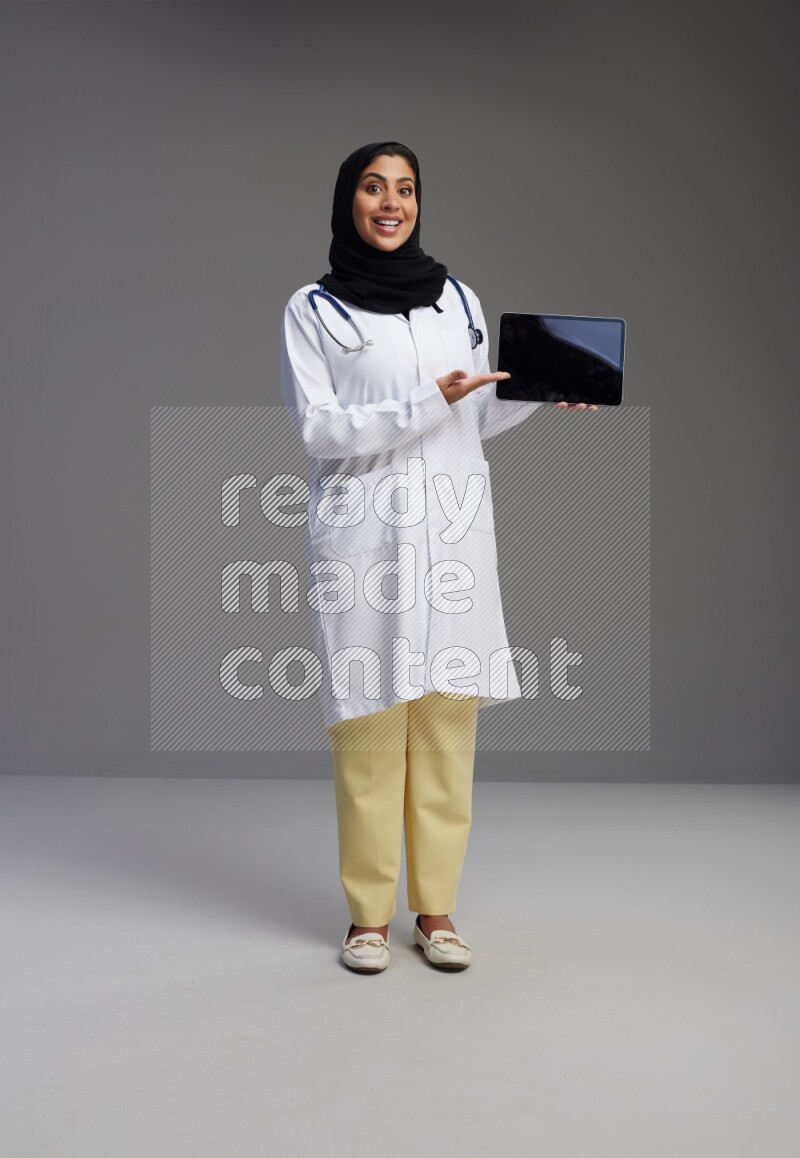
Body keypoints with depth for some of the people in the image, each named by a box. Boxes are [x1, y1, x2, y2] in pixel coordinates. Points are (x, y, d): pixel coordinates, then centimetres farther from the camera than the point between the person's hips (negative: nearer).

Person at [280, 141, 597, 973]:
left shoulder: (459, 300, 15)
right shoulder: (312, 310, 4)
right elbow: (319, 429, -6)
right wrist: (425, 403, -15)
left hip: (453, 531, 3)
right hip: (364, 533, -3)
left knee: (448, 716, 2)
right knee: (369, 718, -4)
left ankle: (435, 909, 12)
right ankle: (369, 913, 9)